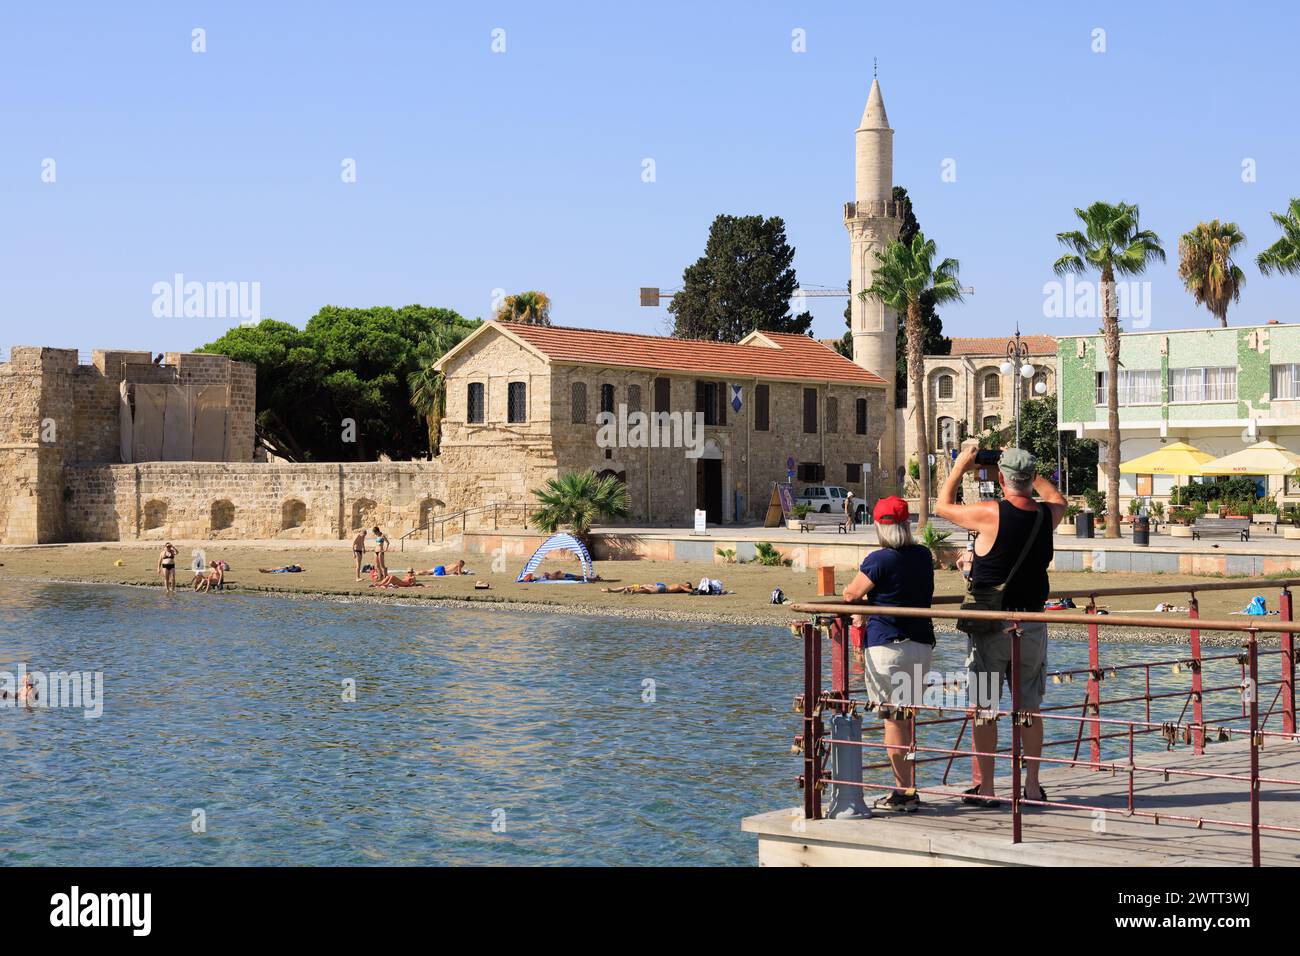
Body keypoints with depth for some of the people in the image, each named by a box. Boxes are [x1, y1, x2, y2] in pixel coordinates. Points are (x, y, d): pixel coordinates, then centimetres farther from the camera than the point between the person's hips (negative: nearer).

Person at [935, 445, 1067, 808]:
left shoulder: (990, 514, -15)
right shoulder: (1047, 515, -2)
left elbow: (943, 506, 1)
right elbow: (1058, 498, 24)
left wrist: (961, 466, 12)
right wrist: (1028, 469, 25)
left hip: (991, 625, -4)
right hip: (1032, 623, 4)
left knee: (984, 706, 3)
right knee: (1030, 707, 12)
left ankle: (985, 787, 5)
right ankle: (1032, 785, 15)